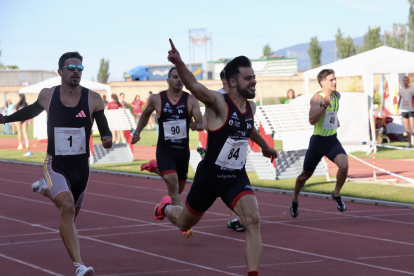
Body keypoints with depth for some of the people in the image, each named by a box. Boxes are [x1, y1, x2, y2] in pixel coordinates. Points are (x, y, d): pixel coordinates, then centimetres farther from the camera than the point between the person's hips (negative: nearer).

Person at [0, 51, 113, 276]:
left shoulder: (93, 99, -7)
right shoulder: (47, 95, -4)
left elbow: (104, 130, -1)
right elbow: (32, 111, 18)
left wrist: (107, 139, -22)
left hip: (81, 167, 2)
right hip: (55, 166, -2)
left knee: (70, 213, 21)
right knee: (67, 209, -26)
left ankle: (46, 190, 54)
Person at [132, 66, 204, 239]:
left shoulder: (191, 100, -3)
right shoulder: (156, 99, -3)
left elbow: (201, 123, -10)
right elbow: (146, 114, 18)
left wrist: (197, 126, -32)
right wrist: (137, 132, 16)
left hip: (183, 150, 3)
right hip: (164, 149, -3)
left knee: (178, 188, 18)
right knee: (173, 183, -23)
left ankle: (158, 170, 51)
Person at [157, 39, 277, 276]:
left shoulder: (251, 108, 2)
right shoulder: (218, 103, -19)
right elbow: (195, 86, -39)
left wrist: (265, 146, 44)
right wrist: (179, 64, -60)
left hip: (237, 177, 4)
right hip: (210, 176, -4)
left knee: (253, 221, -20)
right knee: (185, 224, 17)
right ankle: (166, 208, 54)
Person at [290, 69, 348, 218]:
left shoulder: (337, 96, 4)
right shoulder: (317, 98, -17)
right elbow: (312, 120, -32)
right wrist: (324, 105, -40)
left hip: (332, 140, 4)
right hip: (318, 140, -4)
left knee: (344, 165, -23)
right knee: (306, 174, 11)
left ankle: (336, 194, 1)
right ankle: (295, 200, 37)